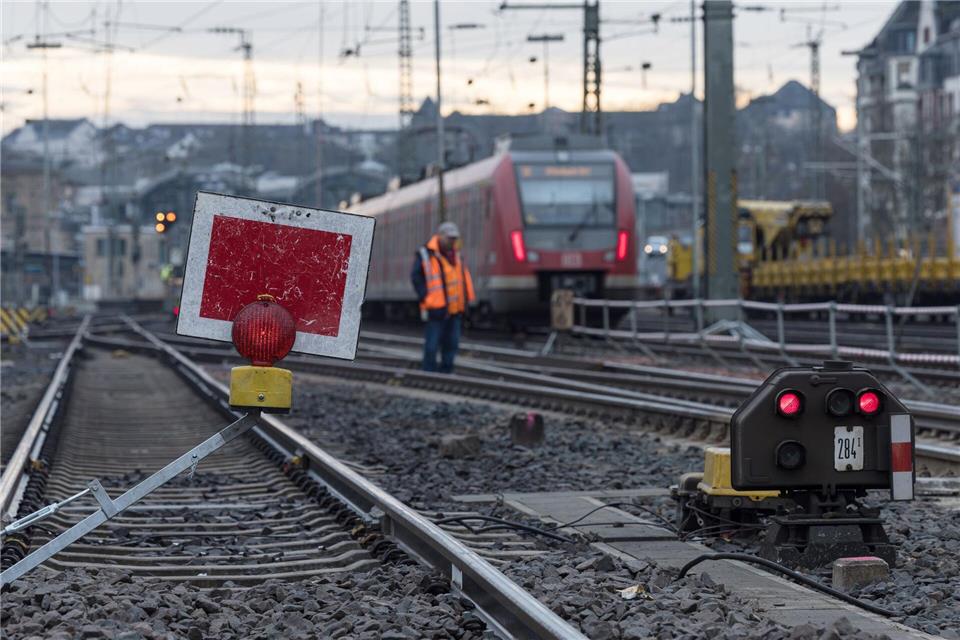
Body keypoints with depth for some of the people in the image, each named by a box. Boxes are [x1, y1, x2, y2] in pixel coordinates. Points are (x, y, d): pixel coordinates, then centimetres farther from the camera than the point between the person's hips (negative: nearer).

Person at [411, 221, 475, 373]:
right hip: (437, 309, -7)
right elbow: (416, 278, -8)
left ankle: (446, 372, 18)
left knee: (452, 343, 9)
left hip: (455, 309, 7)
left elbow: (464, 277, 21)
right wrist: (425, 298, -13)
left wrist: (466, 298, 13)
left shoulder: (456, 255, 14)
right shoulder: (425, 255, -7)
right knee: (432, 345, -5)